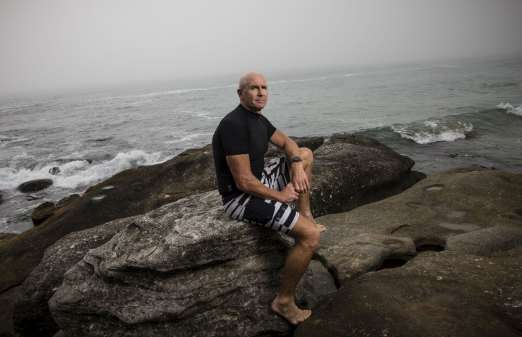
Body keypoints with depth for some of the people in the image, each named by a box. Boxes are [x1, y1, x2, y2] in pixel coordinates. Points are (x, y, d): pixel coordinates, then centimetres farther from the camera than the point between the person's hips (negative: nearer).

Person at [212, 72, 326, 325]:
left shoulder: (258, 119, 5)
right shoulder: (234, 125, -26)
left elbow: (286, 143, 17)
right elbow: (244, 182, -28)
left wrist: (297, 166, -4)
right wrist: (280, 196, -14)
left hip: (259, 182, 10)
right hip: (241, 198, -10)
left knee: (305, 154, 18)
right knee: (310, 236, -21)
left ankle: (305, 215, 20)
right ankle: (284, 301, -2)